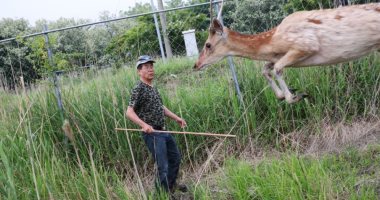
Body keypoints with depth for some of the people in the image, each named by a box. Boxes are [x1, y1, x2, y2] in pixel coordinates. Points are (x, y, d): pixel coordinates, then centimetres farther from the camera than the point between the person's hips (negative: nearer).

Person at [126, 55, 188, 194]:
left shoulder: (153, 88, 12)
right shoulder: (138, 89, -14)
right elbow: (129, 112, -22)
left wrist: (176, 118, 19)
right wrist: (144, 125, -36)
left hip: (163, 131, 10)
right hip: (152, 133, -9)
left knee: (175, 158, 22)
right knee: (163, 166, -7)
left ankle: (171, 184, 43)